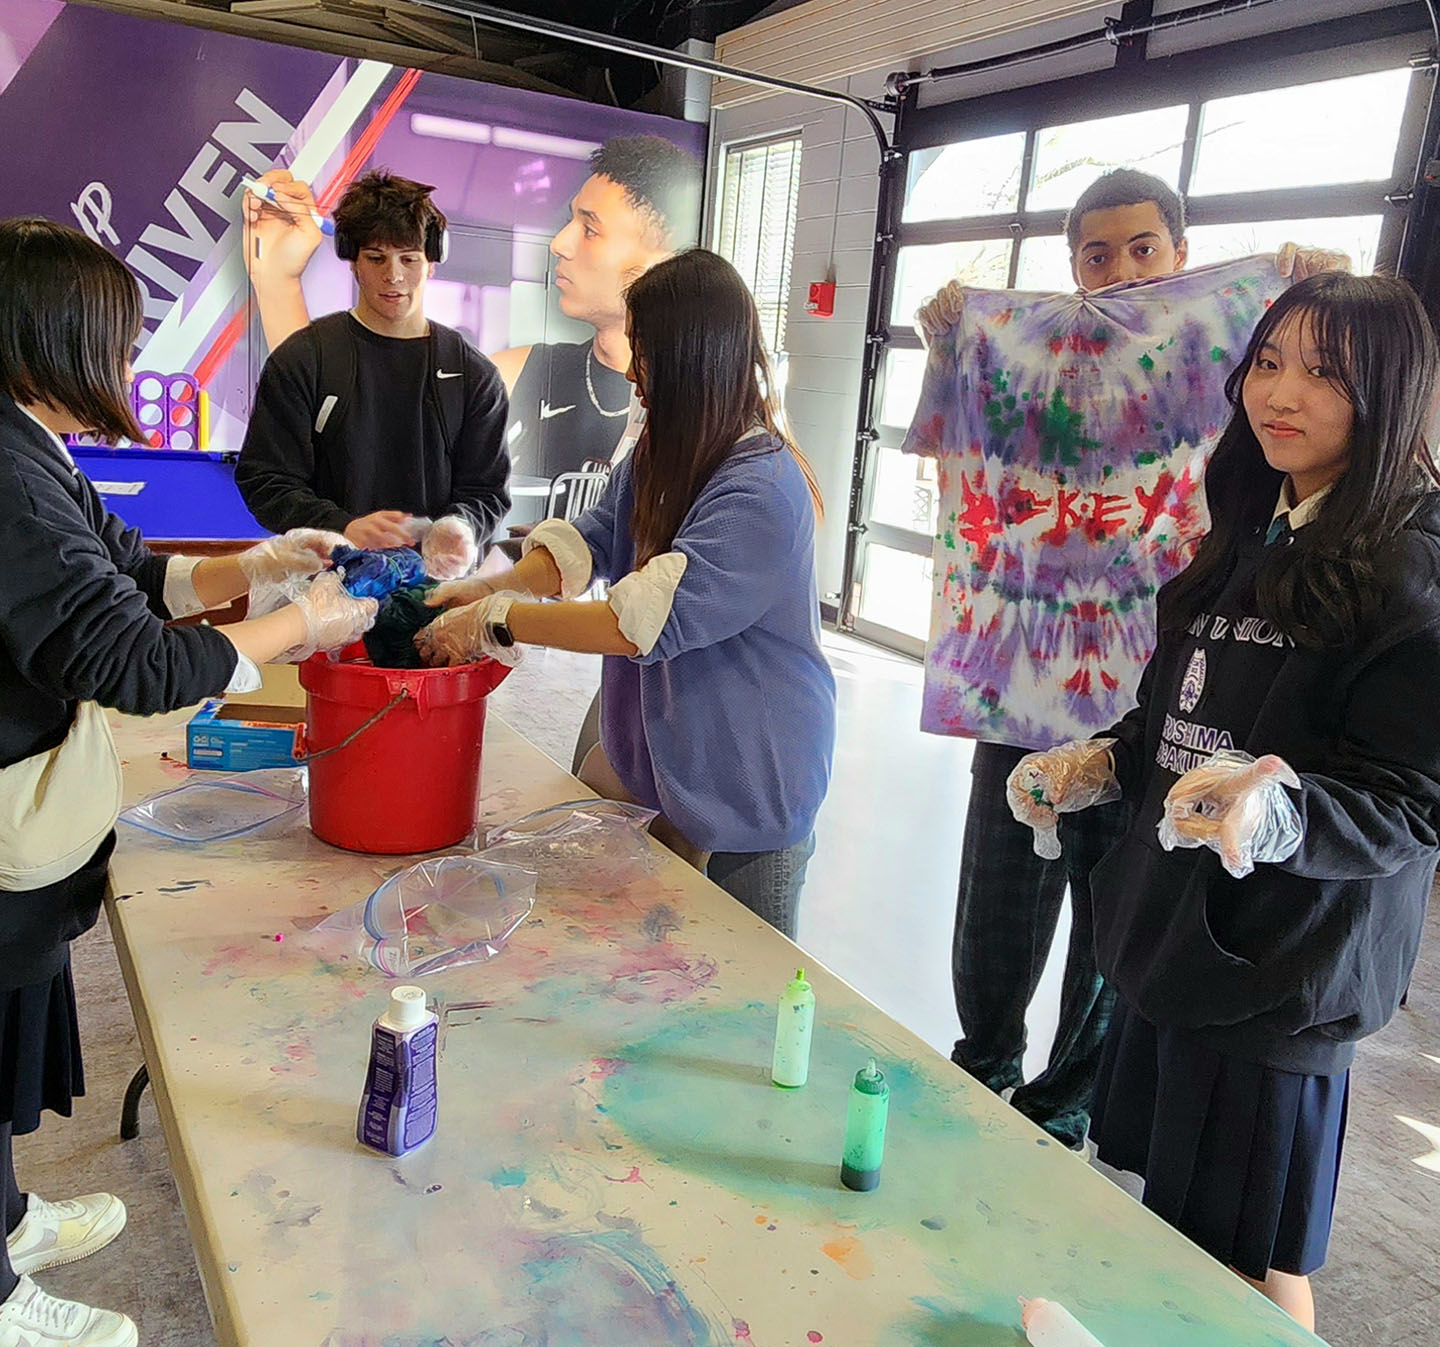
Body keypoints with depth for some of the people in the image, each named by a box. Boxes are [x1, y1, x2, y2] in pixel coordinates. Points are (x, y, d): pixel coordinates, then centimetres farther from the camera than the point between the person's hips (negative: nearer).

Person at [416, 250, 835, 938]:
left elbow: (650, 619, -31)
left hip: (745, 789, -8)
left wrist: (496, 623, -25)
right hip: (647, 750, 9)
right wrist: (495, 586, -13)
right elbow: (592, 541, 5)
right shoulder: (659, 456, 6)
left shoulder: (762, 492, -26)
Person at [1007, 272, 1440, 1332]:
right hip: (1175, 932, 7)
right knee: (1175, 1225, 22)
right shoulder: (1252, 541, 9)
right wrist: (1104, 761, 9)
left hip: (1282, 977, -7)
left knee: (1250, 1261, 10)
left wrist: (1280, 809, -37)